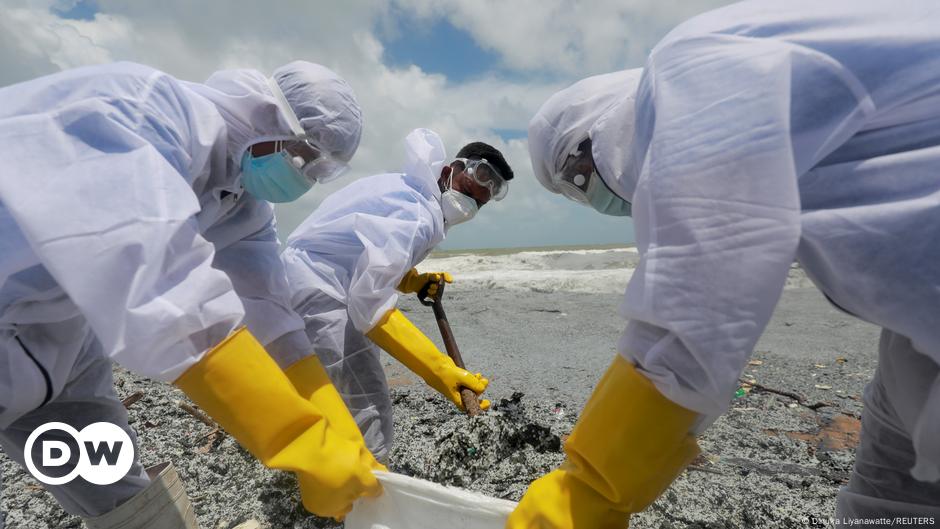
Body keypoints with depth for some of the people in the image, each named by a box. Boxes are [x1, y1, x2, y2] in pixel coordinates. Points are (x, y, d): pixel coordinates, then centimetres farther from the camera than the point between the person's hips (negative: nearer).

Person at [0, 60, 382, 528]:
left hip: (59, 334, 7)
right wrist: (309, 444, -39)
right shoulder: (139, 110, -31)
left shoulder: (245, 208, -6)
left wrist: (336, 438, -15)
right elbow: (164, 296, -43)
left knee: (120, 487, 13)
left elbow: (269, 314, -10)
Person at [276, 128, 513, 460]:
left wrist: (413, 281, 3)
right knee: (367, 414, -13)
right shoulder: (419, 218, -23)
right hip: (316, 293, -11)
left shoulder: (409, 190, 8)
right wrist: (440, 371, -32)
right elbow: (370, 303, -30)